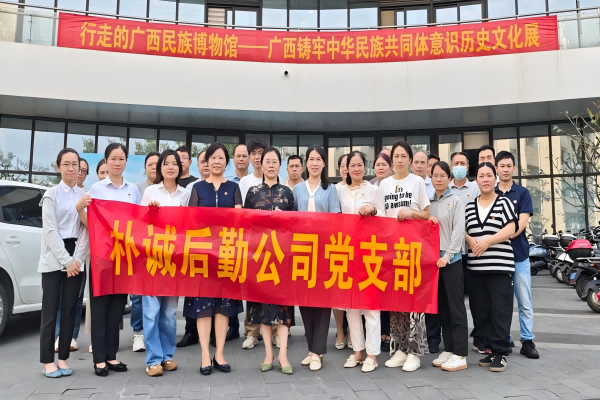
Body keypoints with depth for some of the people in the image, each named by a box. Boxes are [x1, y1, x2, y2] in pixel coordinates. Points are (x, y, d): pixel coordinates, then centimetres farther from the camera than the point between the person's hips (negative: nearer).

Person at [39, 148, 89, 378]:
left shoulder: (84, 196, 8)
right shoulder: (51, 195, -1)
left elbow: (85, 230, 3)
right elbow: (50, 231, -8)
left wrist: (76, 259, -9)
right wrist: (66, 260, -14)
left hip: (75, 259, 3)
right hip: (54, 259, -3)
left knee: (69, 311, 5)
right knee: (50, 311, -2)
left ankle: (63, 359, 15)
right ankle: (48, 361, 9)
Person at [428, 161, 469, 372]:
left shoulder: (456, 201, 1)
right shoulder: (428, 203, 14)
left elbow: (459, 230, -8)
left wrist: (447, 255, -16)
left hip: (451, 259, -5)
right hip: (432, 258, 5)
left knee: (456, 306, -3)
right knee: (442, 307, 10)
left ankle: (460, 355, 1)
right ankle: (448, 350, 19)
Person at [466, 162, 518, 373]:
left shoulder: (504, 202, 3)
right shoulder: (469, 206, 15)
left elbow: (510, 230, -7)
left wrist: (487, 241, -17)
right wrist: (470, 240, -6)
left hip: (500, 266, -4)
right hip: (476, 267, 4)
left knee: (500, 311, -3)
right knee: (480, 312, 8)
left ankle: (500, 353, 6)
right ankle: (491, 349, 20)